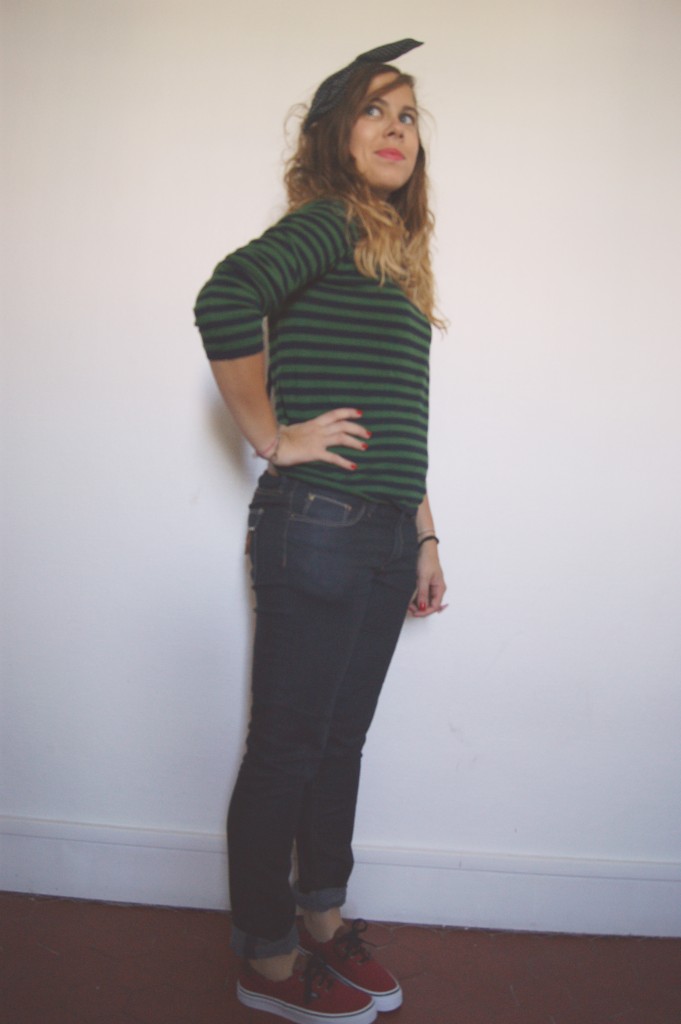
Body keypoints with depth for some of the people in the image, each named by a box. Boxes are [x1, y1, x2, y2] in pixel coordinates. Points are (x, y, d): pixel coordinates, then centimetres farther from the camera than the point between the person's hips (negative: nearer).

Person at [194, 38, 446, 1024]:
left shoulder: (397, 256, 20)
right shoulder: (327, 224, -6)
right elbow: (225, 301, -26)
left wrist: (424, 534, 17)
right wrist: (273, 437, -18)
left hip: (383, 537, 8)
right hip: (317, 527, -8)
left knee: (341, 741, 17)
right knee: (286, 748, 4)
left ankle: (323, 921, 36)